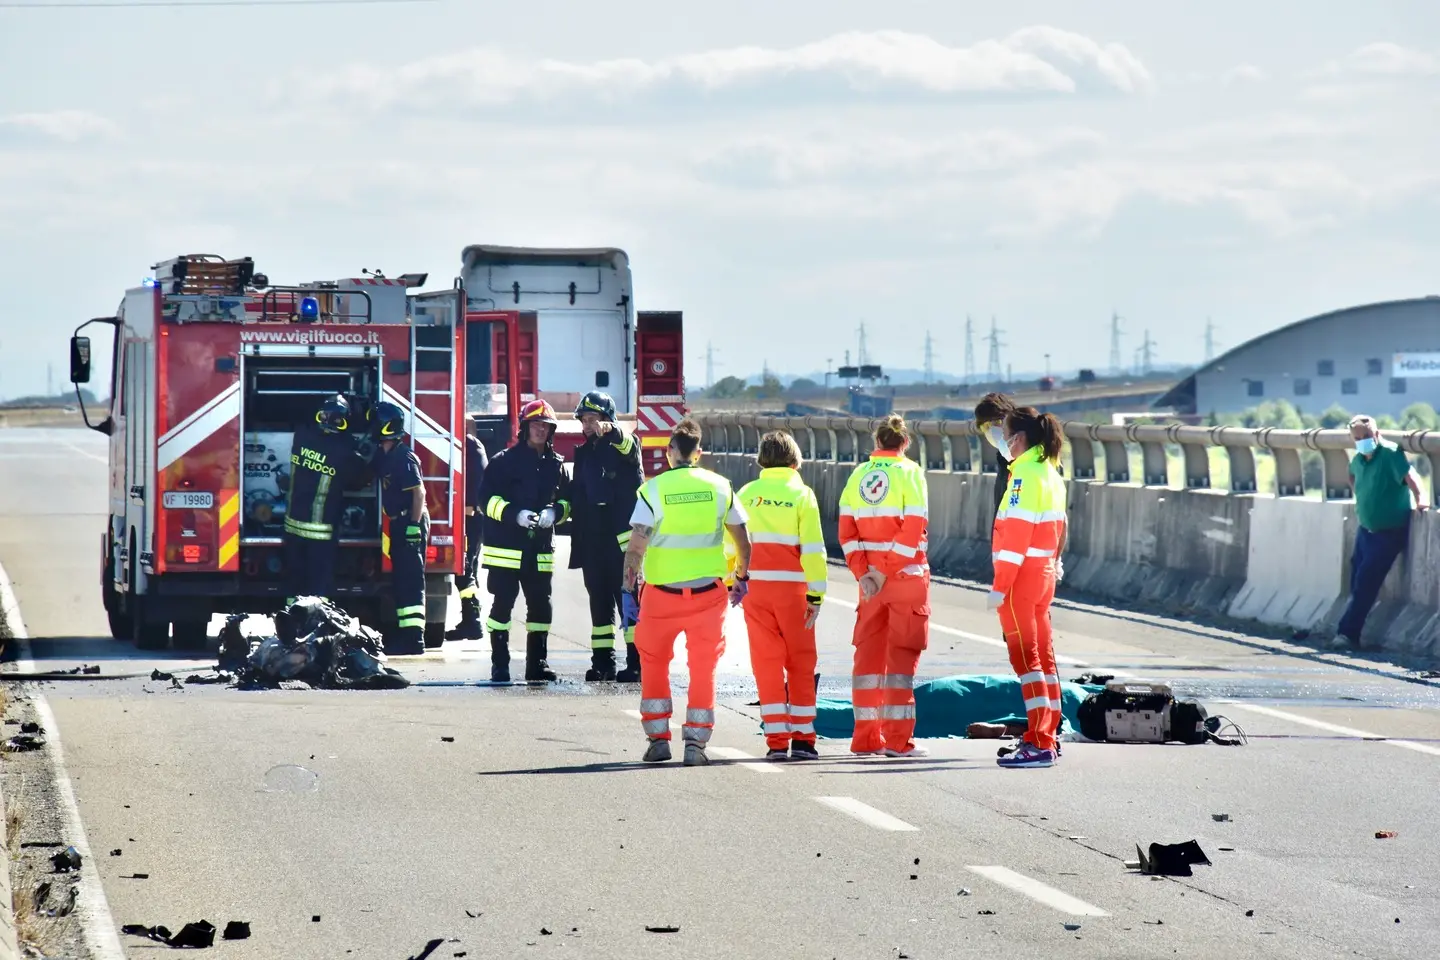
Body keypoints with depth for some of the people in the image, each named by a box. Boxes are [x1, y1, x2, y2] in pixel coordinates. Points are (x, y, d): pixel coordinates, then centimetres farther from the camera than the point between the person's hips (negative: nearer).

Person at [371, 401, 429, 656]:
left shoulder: (403, 457, -16)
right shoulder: (385, 456, 13)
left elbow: (419, 491, -20)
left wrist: (414, 525, -24)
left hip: (410, 522, -10)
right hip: (399, 524, 10)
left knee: (411, 580, -10)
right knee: (400, 580, 12)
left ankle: (414, 639, -12)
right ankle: (405, 635, 17)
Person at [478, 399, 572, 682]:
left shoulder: (556, 464, 11)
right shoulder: (505, 461, -1)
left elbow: (566, 500, 18)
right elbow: (487, 498, -5)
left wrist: (555, 512, -5)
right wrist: (515, 515, -19)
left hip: (540, 549, 4)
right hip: (506, 546, -4)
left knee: (540, 606, 5)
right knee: (502, 605, -2)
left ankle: (537, 663, 12)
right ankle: (499, 664, 2)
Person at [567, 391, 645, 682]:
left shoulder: (622, 446, 0)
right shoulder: (583, 453, 17)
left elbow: (628, 446, -27)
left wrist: (610, 430, -49)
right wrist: (577, 542, 16)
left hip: (623, 539, -6)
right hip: (593, 543, 6)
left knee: (629, 602, -8)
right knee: (600, 602, 7)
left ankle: (637, 662, -10)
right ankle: (602, 662, 10)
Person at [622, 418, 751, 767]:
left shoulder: (653, 489, -6)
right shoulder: (720, 487, 0)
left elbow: (636, 546, -11)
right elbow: (742, 539, 8)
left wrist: (628, 590, -6)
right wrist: (742, 577, 22)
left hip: (662, 593, -1)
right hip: (709, 591, 1)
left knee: (653, 662, 17)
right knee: (704, 668, 9)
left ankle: (658, 738, 16)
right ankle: (695, 743, 4)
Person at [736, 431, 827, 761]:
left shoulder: (746, 494, 5)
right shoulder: (801, 495, -2)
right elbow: (813, 549, -7)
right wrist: (816, 595, -5)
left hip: (755, 586, 2)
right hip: (792, 586, -2)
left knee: (767, 662, 6)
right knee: (801, 663, 8)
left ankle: (777, 740, 2)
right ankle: (802, 739, 6)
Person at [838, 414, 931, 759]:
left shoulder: (858, 476, 8)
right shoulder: (909, 473, -5)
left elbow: (846, 532, 2)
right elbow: (913, 530, -14)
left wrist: (863, 572, -4)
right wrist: (886, 571, -13)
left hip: (870, 579, 4)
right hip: (907, 575, -4)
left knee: (869, 652, 10)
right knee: (901, 654, -3)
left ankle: (866, 737, 11)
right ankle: (897, 739, -6)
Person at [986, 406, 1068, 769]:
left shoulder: (1026, 474, -15)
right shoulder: (1052, 474, 12)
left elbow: (1015, 535, -19)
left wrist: (999, 586, -19)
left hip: (1021, 576, -9)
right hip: (1044, 575, 9)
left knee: (1025, 658, -9)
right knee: (1042, 656, 14)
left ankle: (1039, 744, -12)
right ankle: (1049, 737, 19)